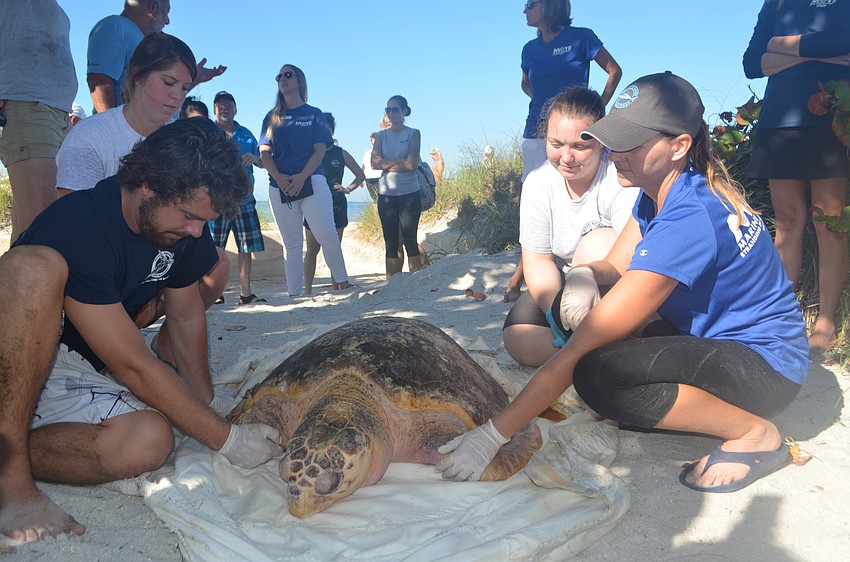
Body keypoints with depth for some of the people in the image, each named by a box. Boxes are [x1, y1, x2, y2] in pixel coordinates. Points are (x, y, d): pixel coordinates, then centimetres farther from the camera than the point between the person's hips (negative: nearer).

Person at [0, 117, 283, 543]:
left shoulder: (182, 227, -6)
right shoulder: (78, 229, -28)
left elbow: (187, 316, 9)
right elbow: (133, 366, -28)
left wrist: (205, 405, 12)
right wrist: (227, 439, -23)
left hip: (74, 378, 5)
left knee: (151, 441, -26)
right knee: (37, 265, -36)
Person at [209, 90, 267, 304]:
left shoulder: (246, 134, 17)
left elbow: (262, 162, 16)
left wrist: (254, 157, -6)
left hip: (245, 198, 4)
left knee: (246, 246, 3)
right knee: (214, 248, -4)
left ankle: (246, 293, 10)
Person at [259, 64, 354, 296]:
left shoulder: (313, 114, 10)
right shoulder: (272, 117, 16)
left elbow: (320, 150, 1)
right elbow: (265, 152, 8)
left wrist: (301, 177, -13)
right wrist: (278, 177, -11)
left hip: (311, 182, -3)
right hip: (280, 186, 3)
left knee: (327, 235, -14)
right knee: (291, 244, 4)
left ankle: (342, 282, -4)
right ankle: (294, 294, 6)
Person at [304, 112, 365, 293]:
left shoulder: (341, 154, 8)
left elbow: (360, 175, 14)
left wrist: (348, 189, 3)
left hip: (337, 205, 1)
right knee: (312, 250, 2)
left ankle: (336, 288, 8)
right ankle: (307, 289, 5)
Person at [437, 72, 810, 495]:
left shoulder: (688, 221, -30)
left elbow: (575, 355, -33)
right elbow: (613, 266, 4)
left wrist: (492, 435, -30)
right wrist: (584, 278, -23)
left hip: (763, 363, -9)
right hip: (713, 333, 9)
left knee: (597, 373, -34)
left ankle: (755, 433, -10)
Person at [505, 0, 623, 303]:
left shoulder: (581, 38, 1)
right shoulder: (531, 49, 14)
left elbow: (614, 70, 7)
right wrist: (545, 101, 14)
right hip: (536, 132, 4)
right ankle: (521, 274, 3)